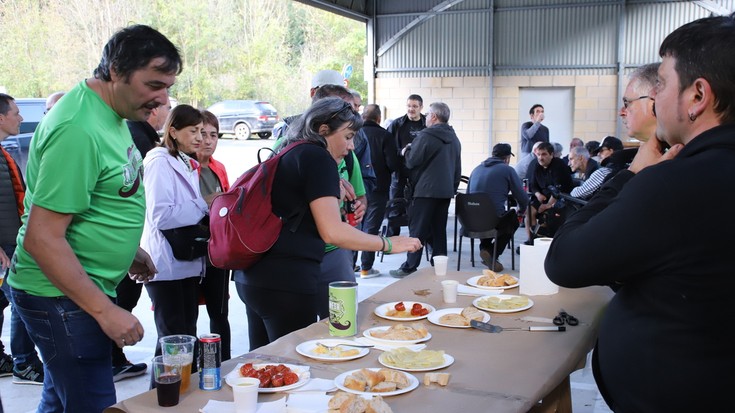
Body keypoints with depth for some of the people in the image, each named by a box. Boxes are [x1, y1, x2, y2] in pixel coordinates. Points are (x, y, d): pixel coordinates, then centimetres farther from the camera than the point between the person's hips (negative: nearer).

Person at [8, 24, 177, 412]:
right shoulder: (79, 129, -25)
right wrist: (105, 310, -24)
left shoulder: (108, 113, 6)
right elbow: (42, 238, -26)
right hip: (61, 297, -10)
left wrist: (130, 249, 19)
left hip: (80, 289, 10)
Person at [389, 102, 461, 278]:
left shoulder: (426, 136, -12)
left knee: (417, 230, -3)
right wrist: (453, 187, 25)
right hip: (446, 191, 7)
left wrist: (406, 151, 8)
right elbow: (457, 168, 18)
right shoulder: (454, 138, 13)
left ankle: (409, 268, -1)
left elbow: (411, 161, -12)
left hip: (426, 191, -7)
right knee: (439, 231, 12)